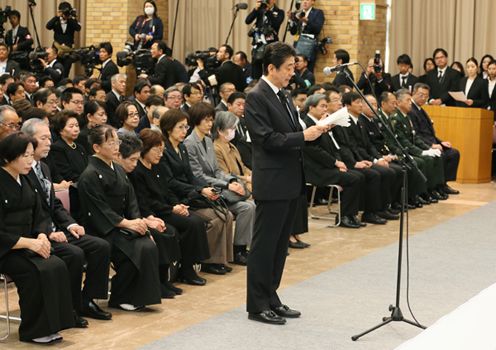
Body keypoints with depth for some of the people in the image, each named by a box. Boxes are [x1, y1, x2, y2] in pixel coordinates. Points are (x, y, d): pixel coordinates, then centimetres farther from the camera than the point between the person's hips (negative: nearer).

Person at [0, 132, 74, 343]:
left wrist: (41, 236, -8)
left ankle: (48, 326, -12)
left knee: (57, 266, -20)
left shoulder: (25, 181, 11)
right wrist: (29, 243, -22)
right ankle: (32, 331, -12)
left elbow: (37, 219, 13)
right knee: (37, 272, -29)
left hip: (27, 245, 7)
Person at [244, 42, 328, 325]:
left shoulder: (282, 96, 14)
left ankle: (271, 299, 24)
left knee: (280, 244, 14)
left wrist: (314, 131, 0)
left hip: (291, 181, 9)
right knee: (264, 245, -1)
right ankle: (257, 306, 7)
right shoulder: (257, 97, -13)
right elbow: (268, 140, -20)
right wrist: (304, 136, -18)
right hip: (272, 182, -9)